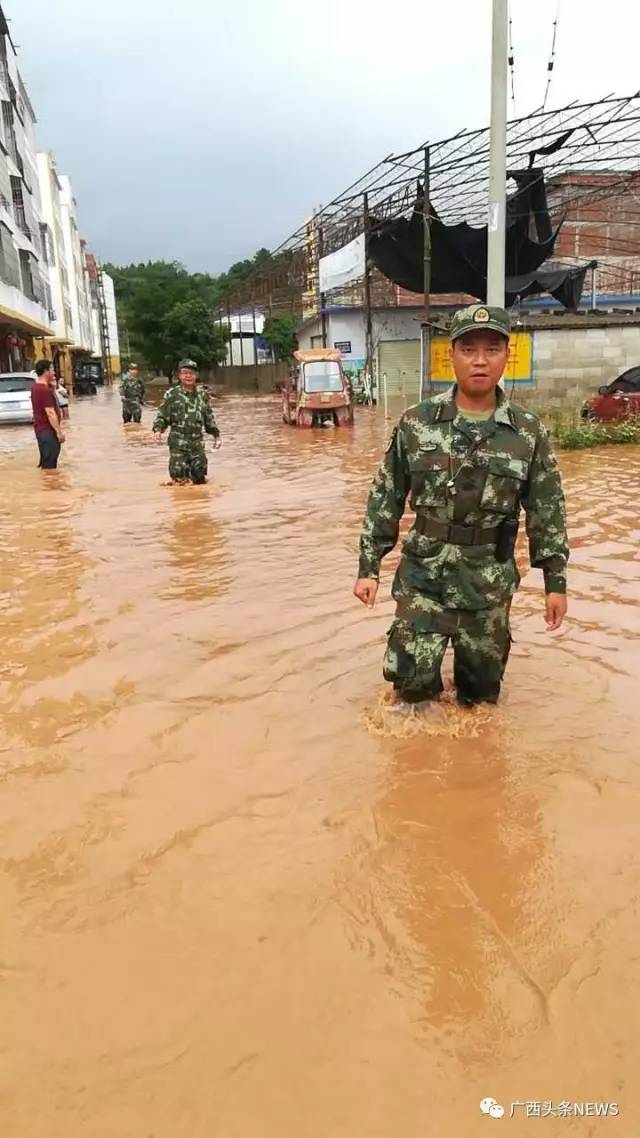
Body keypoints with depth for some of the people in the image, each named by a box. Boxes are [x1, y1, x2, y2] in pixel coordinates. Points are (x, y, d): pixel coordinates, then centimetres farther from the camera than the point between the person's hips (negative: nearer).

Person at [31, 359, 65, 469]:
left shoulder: (36, 385, 8)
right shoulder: (45, 390, -21)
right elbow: (50, 413, -25)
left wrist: (51, 383, 11)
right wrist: (59, 431, -23)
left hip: (40, 428, 10)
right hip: (48, 430, -10)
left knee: (46, 461, 17)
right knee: (50, 464, -5)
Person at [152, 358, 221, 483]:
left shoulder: (202, 396, 10)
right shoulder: (172, 394, -1)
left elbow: (209, 418, 19)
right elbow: (162, 416, -2)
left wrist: (216, 435, 16)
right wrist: (158, 430, -18)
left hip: (197, 443, 3)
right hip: (178, 443, -3)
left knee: (200, 477, 6)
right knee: (180, 479, -5)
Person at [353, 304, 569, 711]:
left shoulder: (529, 432, -4)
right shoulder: (416, 423, -6)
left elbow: (547, 511, 2)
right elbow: (385, 499, 0)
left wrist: (556, 581, 2)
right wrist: (369, 567, -1)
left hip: (490, 583, 1)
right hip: (424, 576, -1)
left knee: (482, 686, 14)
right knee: (411, 677, -7)